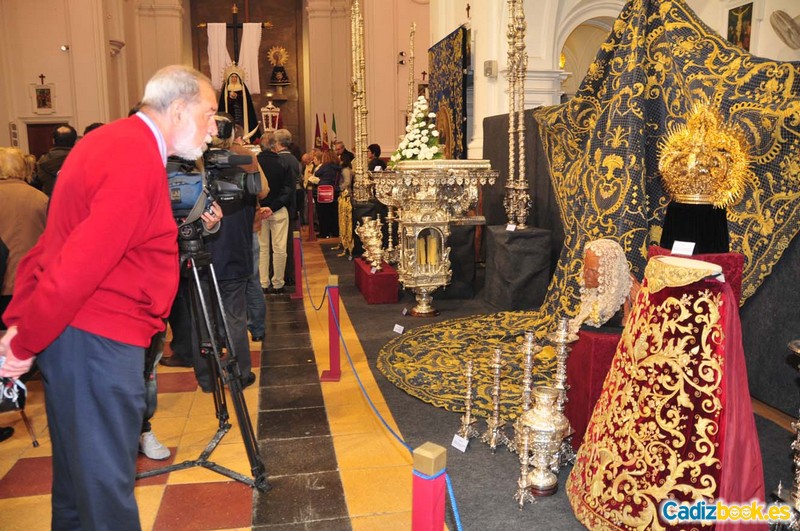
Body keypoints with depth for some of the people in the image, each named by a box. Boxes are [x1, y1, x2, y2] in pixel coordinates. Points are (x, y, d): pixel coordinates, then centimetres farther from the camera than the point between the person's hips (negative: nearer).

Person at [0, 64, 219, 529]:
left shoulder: (117, 140, 11)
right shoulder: (138, 162, -20)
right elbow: (78, 268, -23)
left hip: (76, 330, 10)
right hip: (97, 337, -10)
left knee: (81, 469, 23)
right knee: (106, 484, 1)